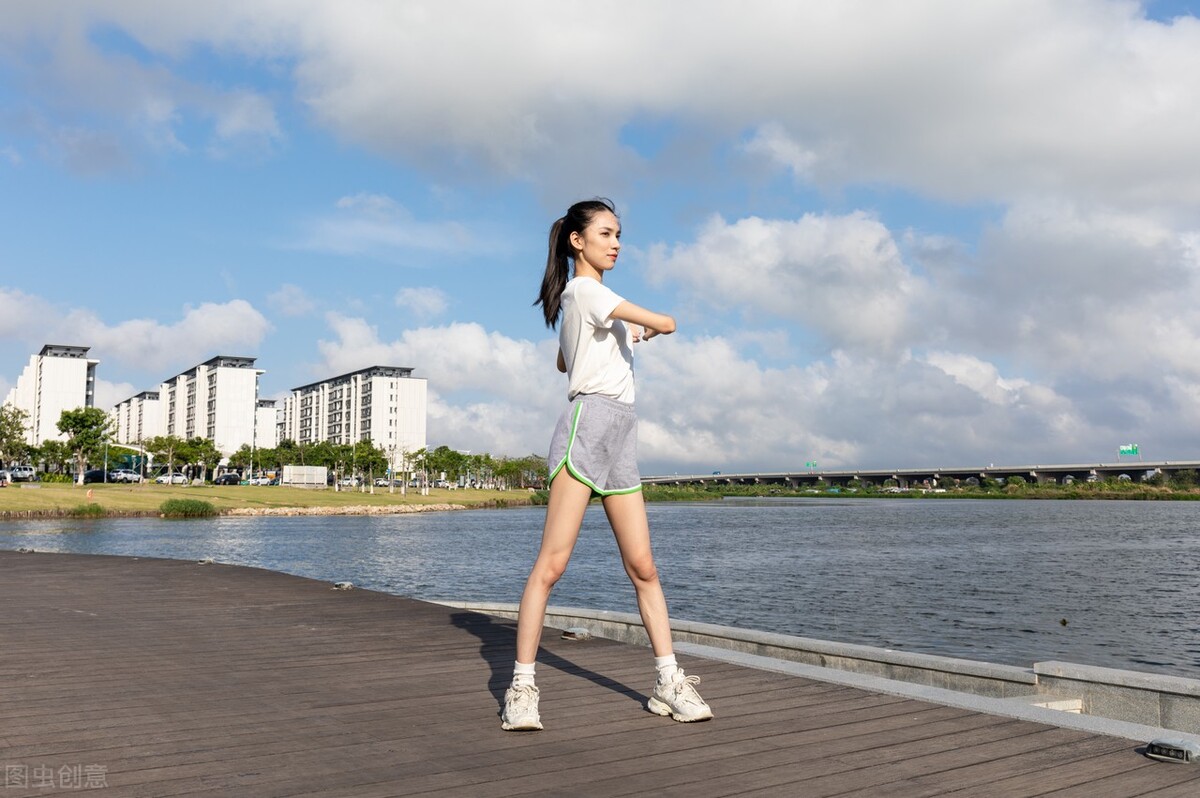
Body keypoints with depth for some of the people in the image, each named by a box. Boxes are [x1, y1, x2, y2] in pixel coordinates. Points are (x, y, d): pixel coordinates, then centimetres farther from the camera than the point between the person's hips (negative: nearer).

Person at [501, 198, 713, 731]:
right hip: (588, 423, -9)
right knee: (551, 563, -10)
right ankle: (522, 686, -5)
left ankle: (670, 683, 8)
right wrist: (646, 329, 15)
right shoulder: (584, 290, -3)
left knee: (642, 567, 5)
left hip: (620, 436, 9)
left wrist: (623, 336, 36)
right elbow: (666, 323, -7)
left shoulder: (587, 299, 26)